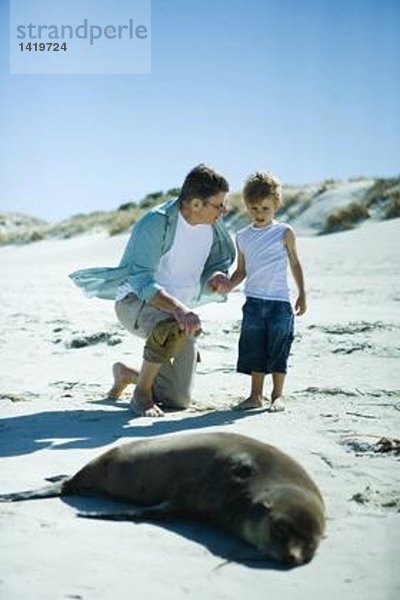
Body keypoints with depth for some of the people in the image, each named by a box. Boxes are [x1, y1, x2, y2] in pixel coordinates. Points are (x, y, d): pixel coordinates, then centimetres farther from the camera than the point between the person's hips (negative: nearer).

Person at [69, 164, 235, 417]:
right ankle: (141, 393, -18)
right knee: (172, 327, -43)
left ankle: (126, 373, 32)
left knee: (179, 401, 2)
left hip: (179, 309, 6)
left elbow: (217, 263, 11)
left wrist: (216, 278, -15)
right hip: (135, 301, -6)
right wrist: (177, 308, -46)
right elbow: (142, 281, -30)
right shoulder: (156, 223, -24)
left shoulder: (213, 227, -3)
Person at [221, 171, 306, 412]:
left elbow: (295, 263, 8)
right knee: (254, 350, 6)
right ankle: (256, 395, 15)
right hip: (253, 301, 3)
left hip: (280, 301, -3)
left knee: (278, 350, 2)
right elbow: (241, 270, 13)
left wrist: (302, 294, 6)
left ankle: (278, 395, 13)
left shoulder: (284, 232, 1)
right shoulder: (243, 237, 8)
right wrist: (230, 284, -6)